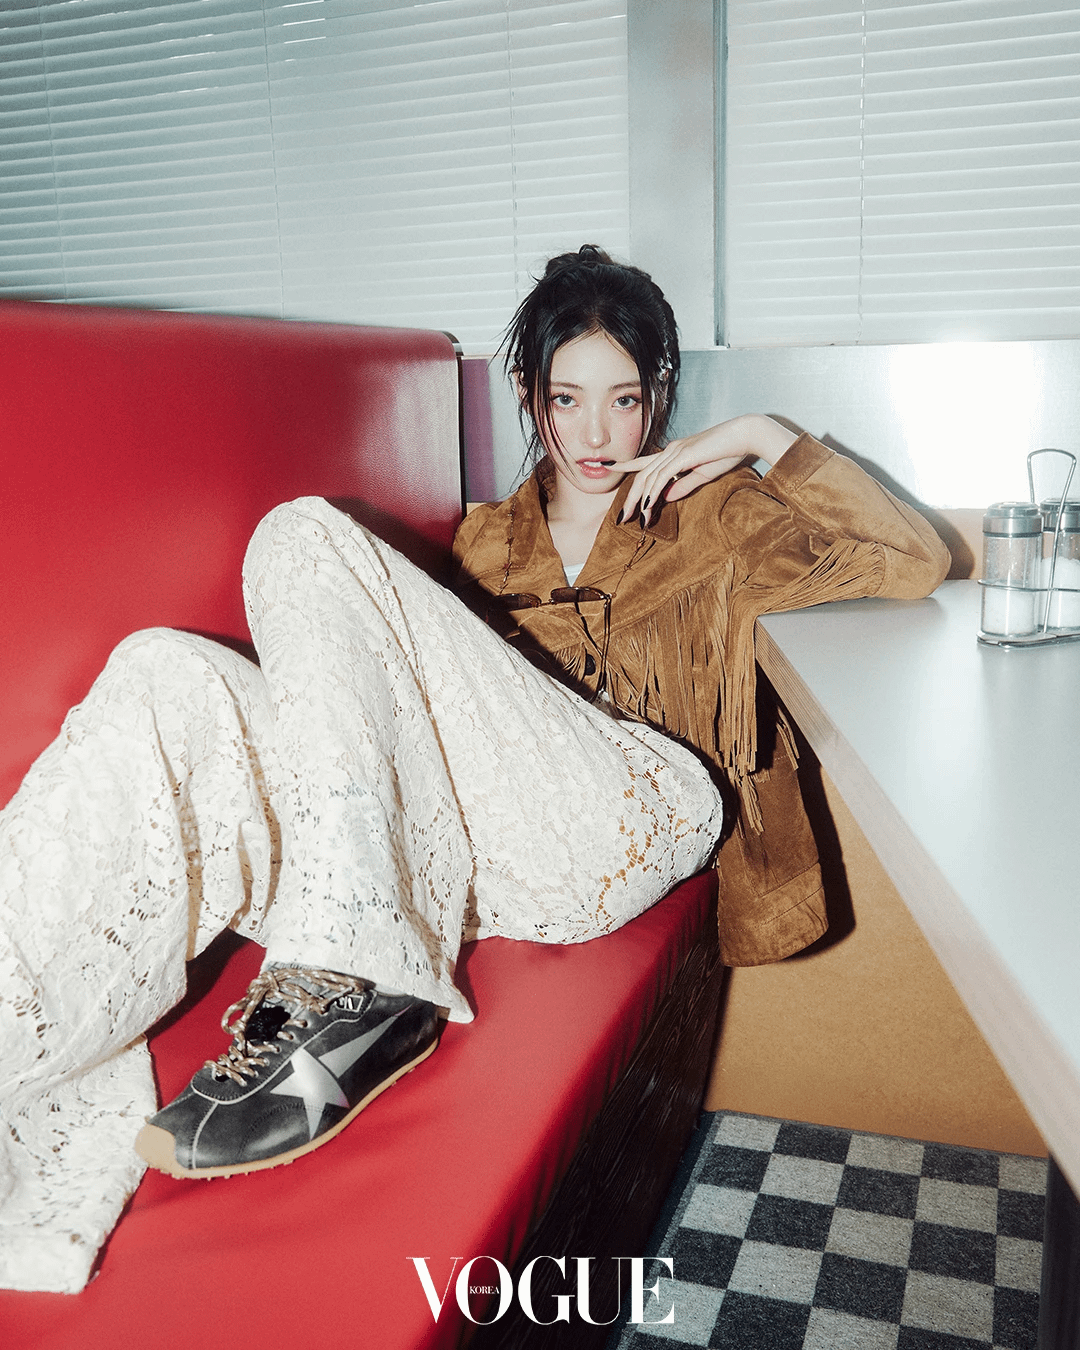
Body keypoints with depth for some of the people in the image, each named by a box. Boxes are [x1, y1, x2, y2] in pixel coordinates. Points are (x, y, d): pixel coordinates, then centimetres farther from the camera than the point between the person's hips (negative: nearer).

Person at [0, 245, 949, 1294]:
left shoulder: (714, 517, 23)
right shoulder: (486, 542, 32)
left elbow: (914, 563, 14)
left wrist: (763, 438, 10)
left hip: (622, 817, -4)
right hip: (469, 844, 4)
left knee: (307, 538, -17)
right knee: (167, 679, -19)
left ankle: (358, 987, -32)